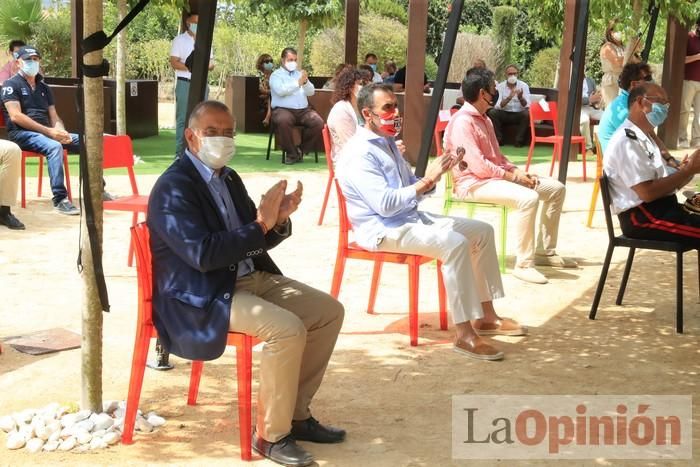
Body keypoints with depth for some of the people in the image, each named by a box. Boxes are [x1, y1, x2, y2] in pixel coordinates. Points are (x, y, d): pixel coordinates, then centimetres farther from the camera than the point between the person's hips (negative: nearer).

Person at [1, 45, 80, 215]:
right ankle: (60, 199, -38)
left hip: (45, 133, 7)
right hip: (21, 134, -7)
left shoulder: (44, 88, 21)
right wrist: (49, 131, -19)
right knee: (55, 147, -36)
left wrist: (61, 132, -9)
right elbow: (16, 116, -12)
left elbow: (54, 116, 16)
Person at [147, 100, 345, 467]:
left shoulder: (229, 178, 12)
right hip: (200, 298, -9)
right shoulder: (173, 188, -15)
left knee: (329, 311, 0)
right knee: (288, 329, -29)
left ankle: (297, 413, 10)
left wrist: (278, 220, -9)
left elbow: (256, 242, 14)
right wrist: (260, 224, -24)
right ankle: (270, 434, -12)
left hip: (251, 279, 9)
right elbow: (203, 254, -26)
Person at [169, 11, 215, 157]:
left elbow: (211, 63, 14)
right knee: (183, 119, -6)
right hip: (185, 83, -5)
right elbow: (174, 63, -8)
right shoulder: (179, 40, 0)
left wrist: (206, 65, -10)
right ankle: (180, 153, -5)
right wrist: (190, 67, -21)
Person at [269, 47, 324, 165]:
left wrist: (306, 82, -11)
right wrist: (298, 83, -20)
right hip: (283, 110, -4)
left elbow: (311, 92, 11)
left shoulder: (300, 74, 21)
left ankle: (302, 150, -4)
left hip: (303, 110, 4)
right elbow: (281, 91, -13)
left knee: (319, 123, -23)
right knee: (284, 121, -38)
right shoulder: (276, 75, 7)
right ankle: (291, 153, -17)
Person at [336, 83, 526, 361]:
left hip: (412, 218, 10)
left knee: (482, 231, 6)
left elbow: (411, 190, 17)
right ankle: (464, 333, -27)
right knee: (455, 243, -31)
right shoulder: (359, 153, -16)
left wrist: (431, 177, -4)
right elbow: (384, 204, -26)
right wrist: (425, 182, -22)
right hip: (383, 229, -10)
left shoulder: (387, 142, 16)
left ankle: (485, 316, 9)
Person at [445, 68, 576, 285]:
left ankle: (545, 251, 10)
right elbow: (478, 166, -23)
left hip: (494, 176, 10)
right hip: (473, 183, -10)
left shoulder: (484, 119, 17)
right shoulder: (462, 122, -16)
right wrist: (512, 176, -16)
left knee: (556, 189, 5)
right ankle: (523, 264, -28)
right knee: (528, 198, -35)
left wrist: (515, 170, 1)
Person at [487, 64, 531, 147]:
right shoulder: (500, 86, -4)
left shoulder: (524, 86, -4)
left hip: (519, 114, 0)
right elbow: (498, 106, -17)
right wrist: (509, 98, -33)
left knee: (527, 113, -32)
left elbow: (527, 105, -15)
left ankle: (519, 140, -19)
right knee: (492, 112, -27)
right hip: (504, 114, 1)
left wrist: (520, 98, -36)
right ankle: (498, 140, -17)